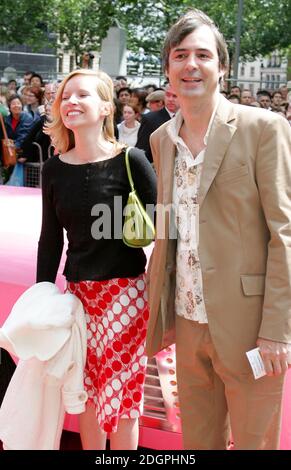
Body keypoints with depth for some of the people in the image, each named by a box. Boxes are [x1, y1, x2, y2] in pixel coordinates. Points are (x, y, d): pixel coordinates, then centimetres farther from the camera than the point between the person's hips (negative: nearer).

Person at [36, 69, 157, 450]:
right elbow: (50, 239, 8)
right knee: (89, 389, 14)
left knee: (121, 389, 5)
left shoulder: (131, 161, -10)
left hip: (125, 290, -4)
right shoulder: (55, 169, 2)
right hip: (79, 290, 4)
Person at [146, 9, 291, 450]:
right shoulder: (162, 139, 9)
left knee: (253, 439, 10)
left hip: (246, 325, -5)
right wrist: (159, 311, 12)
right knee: (196, 437, 18)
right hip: (188, 322, 5)